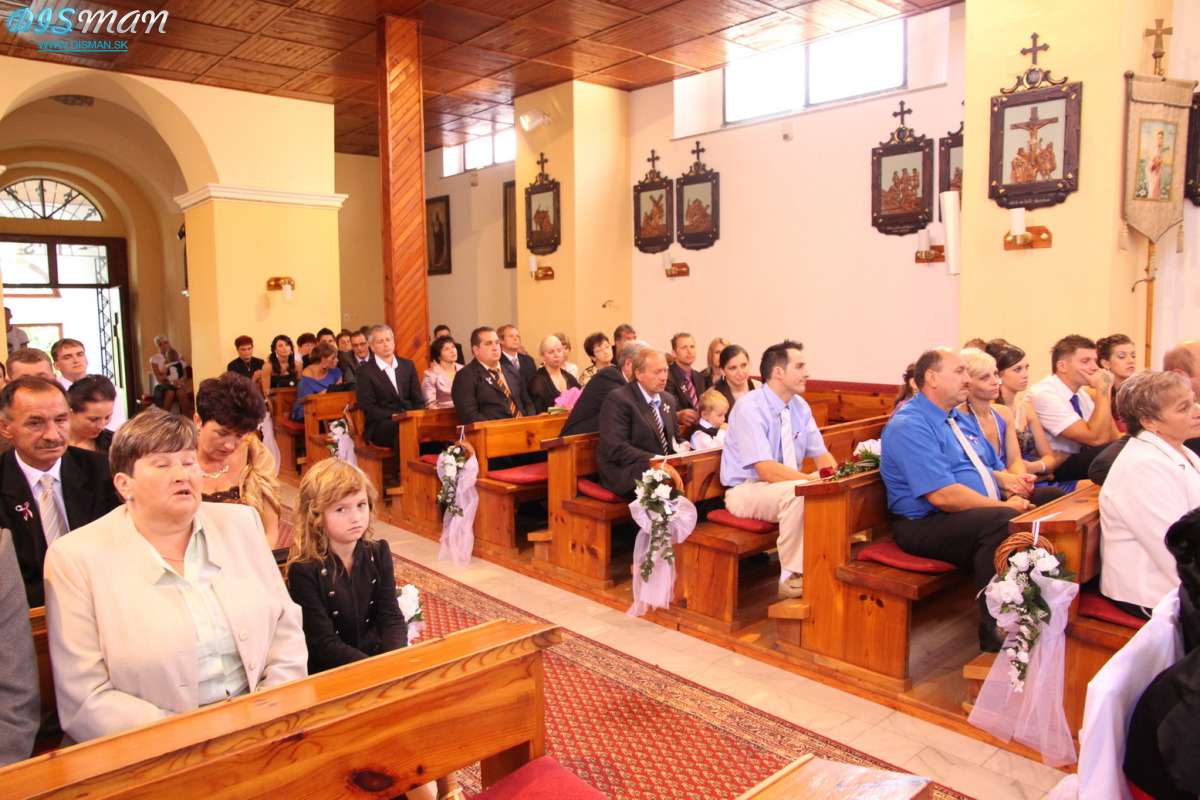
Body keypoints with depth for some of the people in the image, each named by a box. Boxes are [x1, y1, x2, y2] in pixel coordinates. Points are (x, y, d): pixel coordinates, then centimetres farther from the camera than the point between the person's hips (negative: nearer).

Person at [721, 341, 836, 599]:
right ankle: (791, 579, -21)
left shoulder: (799, 406, 4)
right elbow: (767, 471, -28)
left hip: (788, 483, 7)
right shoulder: (749, 409, -20)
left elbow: (822, 456, 7)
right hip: (746, 490, -7)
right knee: (796, 492, -35)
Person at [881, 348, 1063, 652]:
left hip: (986, 510, 10)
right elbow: (943, 496, -24)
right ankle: (996, 631, -24)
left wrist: (1006, 480, -1)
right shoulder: (909, 426, -15)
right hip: (928, 524, -10)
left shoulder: (962, 419, 18)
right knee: (1003, 521, -34)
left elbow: (992, 467, 24)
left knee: (1053, 498, 2)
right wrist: (1004, 504, -19)